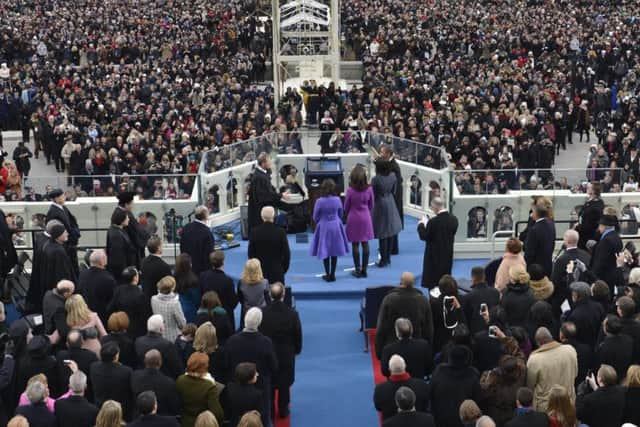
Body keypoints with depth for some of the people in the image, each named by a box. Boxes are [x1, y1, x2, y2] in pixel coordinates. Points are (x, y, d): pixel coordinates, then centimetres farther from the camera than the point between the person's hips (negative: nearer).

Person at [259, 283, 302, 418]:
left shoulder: (262, 313, -20)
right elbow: (298, 335, -8)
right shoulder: (292, 313, -20)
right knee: (284, 383, 16)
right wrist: (297, 349, 10)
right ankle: (283, 410, 26)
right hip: (286, 354, 0)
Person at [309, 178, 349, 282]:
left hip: (323, 227, -2)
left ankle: (327, 274, 11)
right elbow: (341, 214, 5)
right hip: (336, 227, 2)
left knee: (325, 252, 10)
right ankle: (332, 275, 14)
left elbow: (315, 217, -6)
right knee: (334, 252, 11)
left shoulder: (319, 201, -16)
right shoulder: (337, 200, -10)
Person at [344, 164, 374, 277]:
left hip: (353, 218, -2)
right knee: (365, 244, 8)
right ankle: (364, 270, 13)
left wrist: (347, 215, 17)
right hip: (365, 217, 2)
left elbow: (346, 207, -3)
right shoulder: (369, 189, -7)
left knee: (355, 244, 5)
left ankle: (357, 270, 9)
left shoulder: (350, 190, -14)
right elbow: (371, 205, 5)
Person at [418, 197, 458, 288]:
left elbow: (424, 236, -16)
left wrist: (421, 225, 2)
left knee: (433, 282, 7)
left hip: (434, 256, -6)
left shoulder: (433, 222, -25)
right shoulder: (454, 219, -6)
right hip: (448, 255, 6)